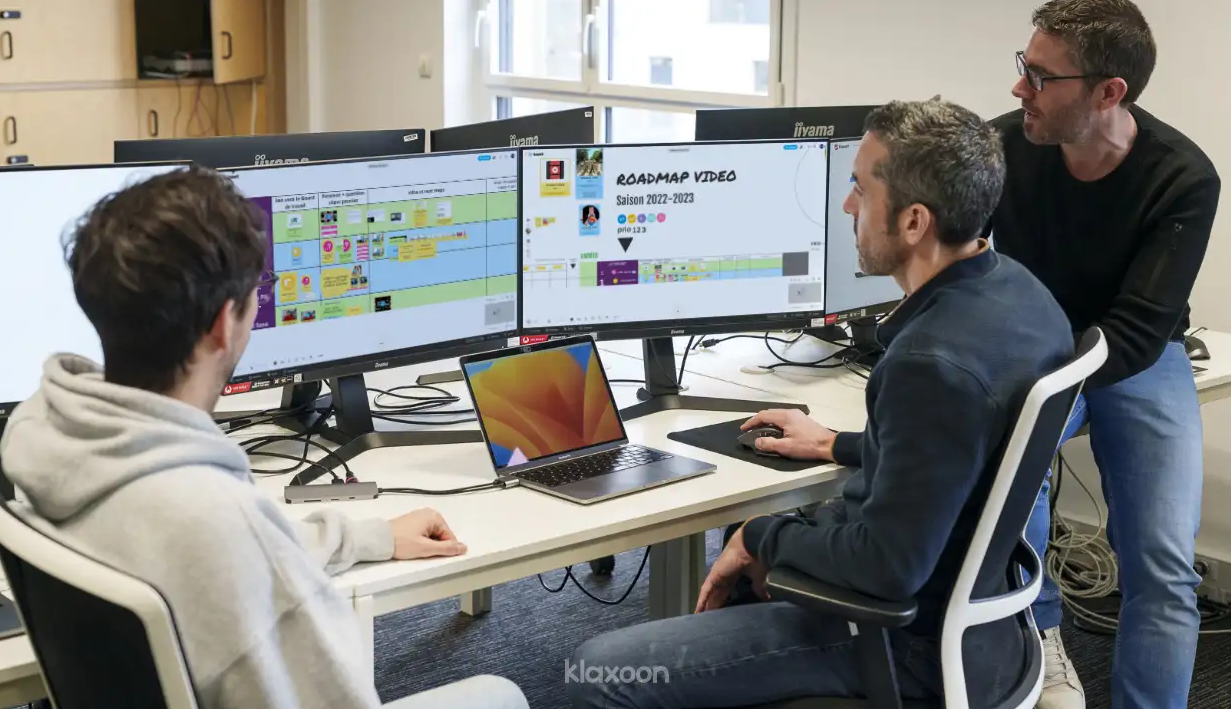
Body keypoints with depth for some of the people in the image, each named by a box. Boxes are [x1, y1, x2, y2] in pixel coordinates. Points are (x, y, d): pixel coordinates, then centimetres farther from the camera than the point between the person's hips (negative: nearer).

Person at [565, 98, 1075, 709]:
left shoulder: (935, 364, -33)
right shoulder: (1016, 287, -2)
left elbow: (887, 567, -29)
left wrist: (762, 538, -13)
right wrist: (839, 446, 21)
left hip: (910, 638, -10)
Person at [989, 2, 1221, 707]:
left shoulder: (1183, 180, -21)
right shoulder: (1006, 146, -16)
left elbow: (1137, 332, -25)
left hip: (1141, 359, 0)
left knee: (1164, 566, -16)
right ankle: (1040, 633, -5)